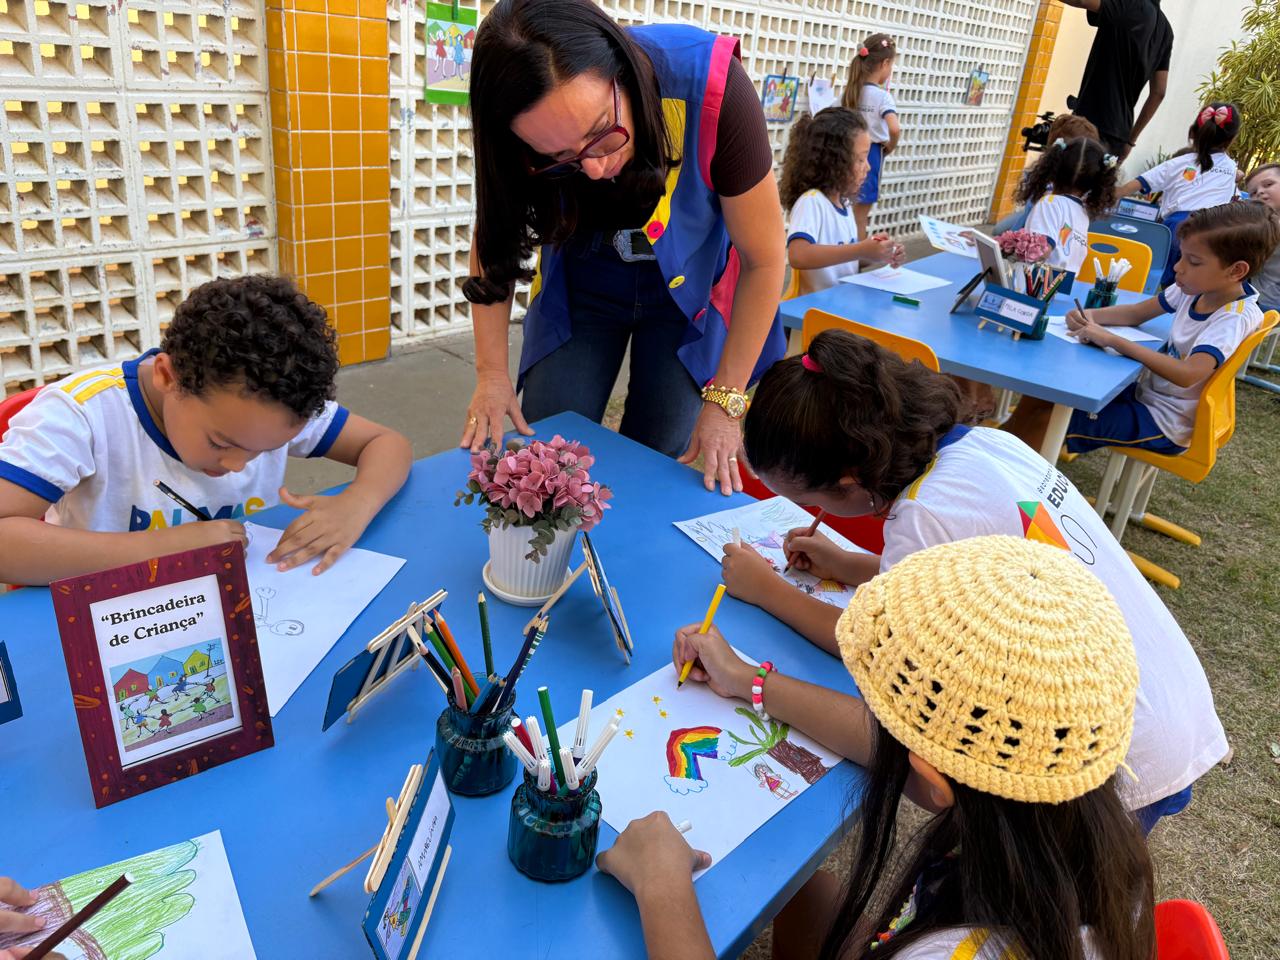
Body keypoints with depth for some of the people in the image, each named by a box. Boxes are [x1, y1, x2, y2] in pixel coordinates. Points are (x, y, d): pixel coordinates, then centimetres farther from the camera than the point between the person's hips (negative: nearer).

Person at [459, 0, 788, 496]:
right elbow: (494, 241, -7)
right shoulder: (525, 133, -26)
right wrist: (491, 372, -12)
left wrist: (725, 399, -19)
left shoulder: (711, 87, -33)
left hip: (690, 288, -1)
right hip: (580, 286, 2)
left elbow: (764, 260, -22)